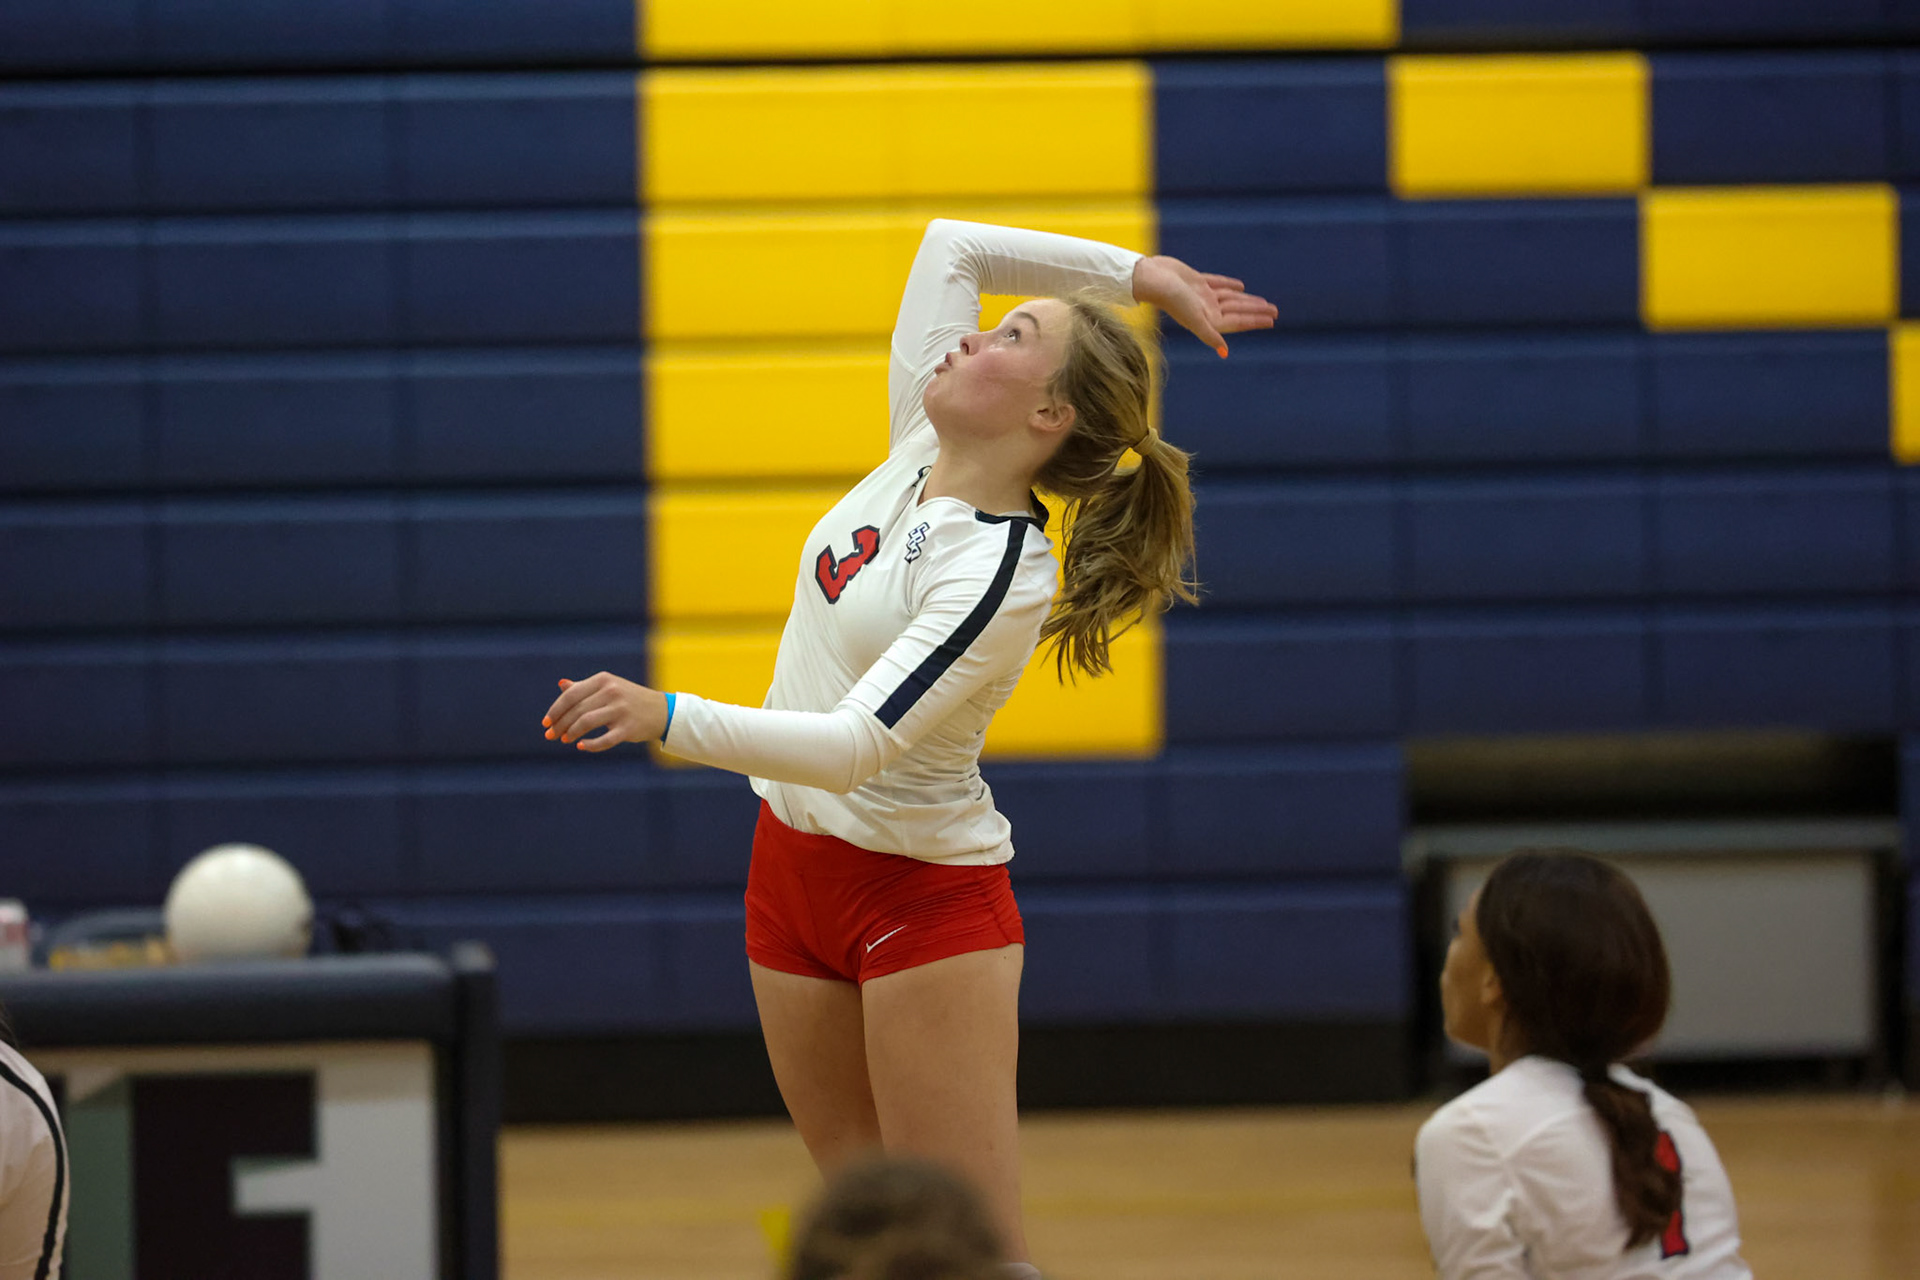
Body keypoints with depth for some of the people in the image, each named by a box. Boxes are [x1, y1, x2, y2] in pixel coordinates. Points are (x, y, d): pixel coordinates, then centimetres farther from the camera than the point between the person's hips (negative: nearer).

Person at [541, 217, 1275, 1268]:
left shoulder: (1001, 572, -23)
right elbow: (951, 245, 7)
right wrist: (1138, 274, 5)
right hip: (794, 869, 8)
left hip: (925, 893, -8)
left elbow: (856, 747, -32)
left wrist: (668, 717, -40)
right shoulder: (917, 455, -1)